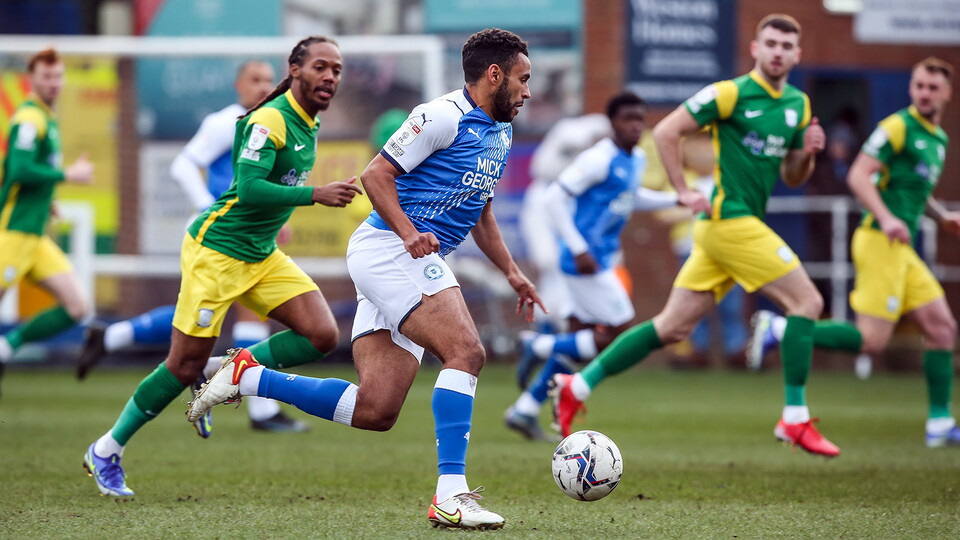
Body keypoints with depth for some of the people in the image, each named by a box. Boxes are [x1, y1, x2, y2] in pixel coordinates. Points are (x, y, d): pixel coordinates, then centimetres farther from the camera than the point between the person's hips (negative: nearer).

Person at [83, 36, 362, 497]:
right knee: (186, 365, -5)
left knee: (322, 335, -10)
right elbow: (249, 189, -28)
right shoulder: (270, 120, -18)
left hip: (261, 256, 8)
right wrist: (315, 195, -30)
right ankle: (105, 451, 11)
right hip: (216, 250, -8)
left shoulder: (307, 125, 9)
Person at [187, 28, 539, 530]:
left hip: (410, 264, 9)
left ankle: (247, 376, 11)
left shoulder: (500, 133, 20)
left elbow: (479, 210, 32)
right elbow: (376, 174, -12)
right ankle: (450, 495, -27)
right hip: (386, 249, -9)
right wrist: (409, 233, -24)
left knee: (375, 411, 0)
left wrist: (511, 271, 23)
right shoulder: (444, 116, -10)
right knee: (465, 351, -24)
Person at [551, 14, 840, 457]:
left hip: (745, 224, 8)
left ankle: (578, 386, 13)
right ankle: (795, 419, -6)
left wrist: (808, 151, 0)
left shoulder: (798, 105, 14)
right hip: (730, 220, -8)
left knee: (672, 327, 8)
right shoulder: (731, 93, -9)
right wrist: (684, 192, -11)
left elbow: (792, 177, 21)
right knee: (807, 302, -11)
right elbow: (665, 132, -8)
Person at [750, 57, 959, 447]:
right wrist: (887, 218, -28)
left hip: (903, 248, 9)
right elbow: (858, 176, -17)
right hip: (880, 241, -9)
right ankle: (779, 330, -7)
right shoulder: (898, 127, -9)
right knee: (872, 340, -14)